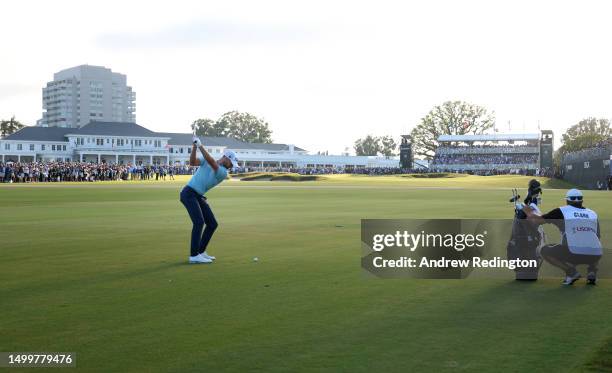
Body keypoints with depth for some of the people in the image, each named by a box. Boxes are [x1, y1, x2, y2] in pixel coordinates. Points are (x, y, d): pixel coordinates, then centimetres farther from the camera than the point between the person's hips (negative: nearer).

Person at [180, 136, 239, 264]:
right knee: (199, 222, -20)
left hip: (199, 197, 7)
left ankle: (200, 252, 16)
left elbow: (212, 163, -17)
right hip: (188, 193, -7)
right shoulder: (206, 159, -1)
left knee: (212, 224, 6)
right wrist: (194, 148, -30)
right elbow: (192, 162, -17)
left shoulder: (224, 173, 1)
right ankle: (194, 256, -19)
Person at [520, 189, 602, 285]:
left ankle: (571, 271, 0)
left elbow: (536, 220, 11)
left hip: (574, 254, -5)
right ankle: (592, 271, 12)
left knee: (545, 251, 16)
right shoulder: (592, 213, 19)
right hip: (594, 256, 5)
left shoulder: (561, 211, 7)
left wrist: (528, 212, 32)